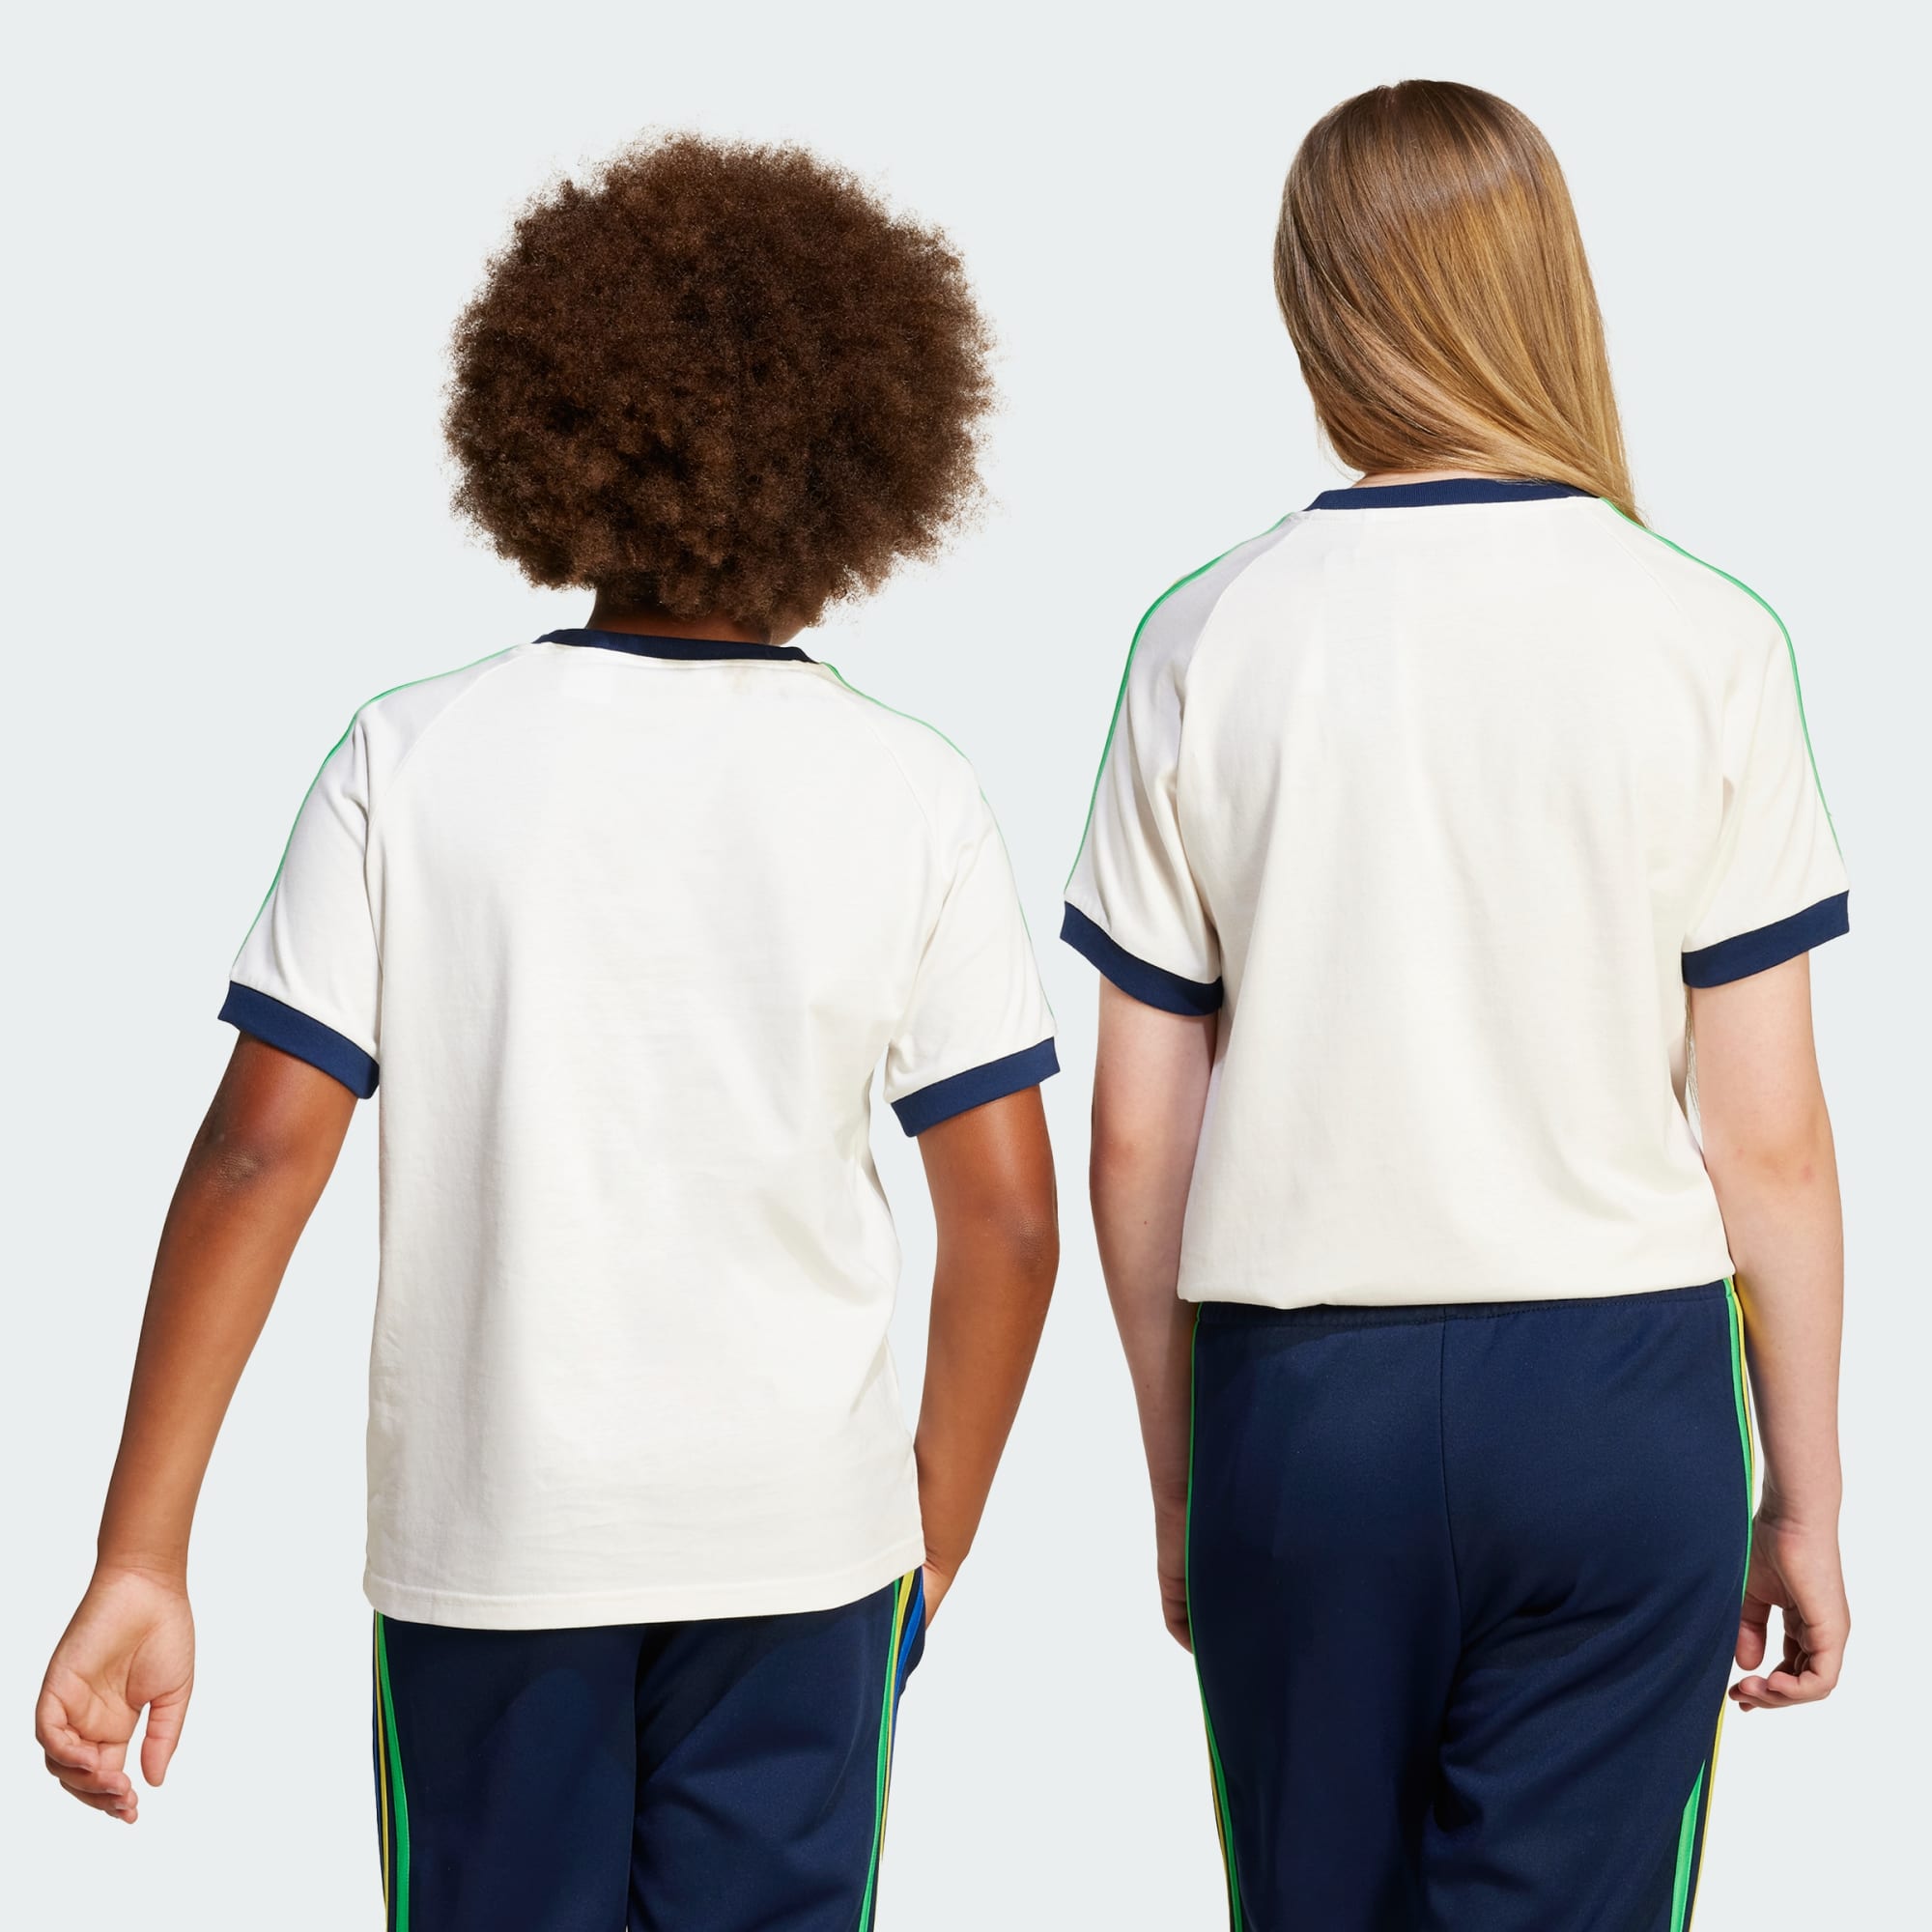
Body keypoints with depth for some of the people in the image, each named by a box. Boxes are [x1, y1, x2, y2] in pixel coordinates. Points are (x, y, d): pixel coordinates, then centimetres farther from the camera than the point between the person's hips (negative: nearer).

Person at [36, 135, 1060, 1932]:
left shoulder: (416, 760, -7)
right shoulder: (908, 794, -5)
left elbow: (262, 1153, -11)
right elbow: (1007, 1214, -5)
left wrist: (139, 1560, -8)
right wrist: (933, 1545, 9)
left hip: (490, 1530, 0)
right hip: (798, 1532, 0)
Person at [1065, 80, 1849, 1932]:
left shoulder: (1206, 644, -2)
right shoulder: (1703, 639, -5)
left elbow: (1138, 1135, 1)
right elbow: (1768, 1141, -4)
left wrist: (1177, 1481, 13)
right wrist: (1804, 1500, 6)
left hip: (1301, 1400, 2)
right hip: (1618, 1390, -1)